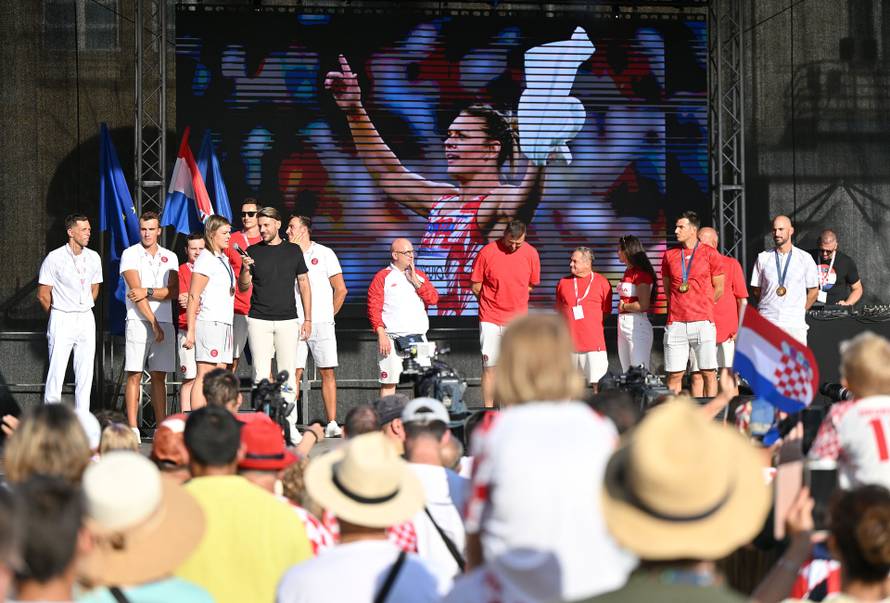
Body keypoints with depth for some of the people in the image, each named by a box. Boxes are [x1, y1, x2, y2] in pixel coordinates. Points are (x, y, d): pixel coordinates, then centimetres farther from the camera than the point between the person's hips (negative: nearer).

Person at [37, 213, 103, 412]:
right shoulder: (54, 258, -8)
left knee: (85, 374, 5)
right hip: (62, 320, -5)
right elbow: (43, 295, -2)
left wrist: (84, 310, 14)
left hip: (86, 319, 5)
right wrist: (58, 316, 6)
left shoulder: (93, 258, 6)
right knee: (56, 372, -7)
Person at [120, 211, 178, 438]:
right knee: (134, 375, -5)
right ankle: (132, 428, -6)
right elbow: (136, 290, -7)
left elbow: (173, 292, 1)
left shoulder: (169, 257, 13)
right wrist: (153, 323, -13)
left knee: (159, 376, 5)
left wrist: (148, 292, -14)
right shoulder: (130, 254, 2)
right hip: (139, 322, -4)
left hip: (165, 323, 4)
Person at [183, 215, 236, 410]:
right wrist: (190, 331, -16)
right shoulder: (205, 259, -7)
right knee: (204, 375, -12)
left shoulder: (224, 259, 19)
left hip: (224, 324, 9)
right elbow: (193, 297, -12)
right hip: (209, 322, -9)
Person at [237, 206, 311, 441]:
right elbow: (243, 287, 5)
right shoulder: (253, 251, 6)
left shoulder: (293, 250, 8)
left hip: (287, 320, 0)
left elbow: (304, 285, 12)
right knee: (261, 375, -3)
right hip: (258, 321, 0)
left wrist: (308, 319, 7)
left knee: (288, 375, 0)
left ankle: (290, 425, 3)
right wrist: (245, 269, -16)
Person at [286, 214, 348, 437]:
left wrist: (329, 314, 7)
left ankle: (332, 424, 0)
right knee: (294, 372, -3)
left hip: (321, 323, -1)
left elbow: (341, 289, 7)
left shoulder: (324, 254, 6)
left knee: (327, 372, -2)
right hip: (294, 323, 1)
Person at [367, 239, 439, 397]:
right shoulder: (382, 277, 1)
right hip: (392, 339, -4)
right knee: (389, 382, -4)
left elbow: (433, 299, 5)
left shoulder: (419, 276, 17)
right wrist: (381, 335, -14)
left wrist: (415, 281, -2)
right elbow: (374, 308, -5)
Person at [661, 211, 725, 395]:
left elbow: (718, 289, 8)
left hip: (703, 322, -2)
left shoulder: (710, 254, 3)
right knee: (674, 374, 0)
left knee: (709, 373, -2)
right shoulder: (669, 255, 11)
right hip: (676, 323, 2)